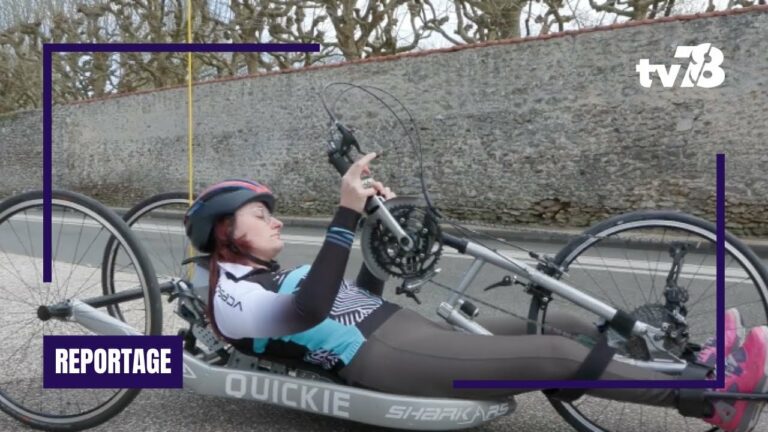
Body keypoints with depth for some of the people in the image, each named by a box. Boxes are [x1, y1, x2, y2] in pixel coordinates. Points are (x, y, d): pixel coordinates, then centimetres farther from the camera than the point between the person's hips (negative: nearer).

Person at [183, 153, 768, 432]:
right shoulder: (233, 298, -4)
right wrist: (346, 213, -29)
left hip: (410, 330, 10)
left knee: (562, 324, 2)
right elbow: (312, 310, -25)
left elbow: (364, 295, 27)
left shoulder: (274, 276, 25)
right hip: (383, 359, -9)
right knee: (556, 356, -18)